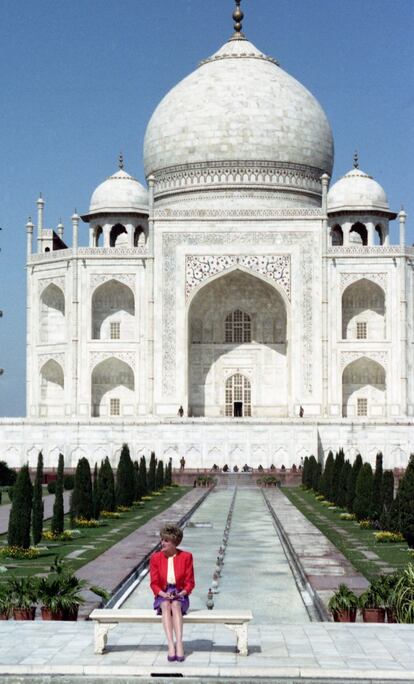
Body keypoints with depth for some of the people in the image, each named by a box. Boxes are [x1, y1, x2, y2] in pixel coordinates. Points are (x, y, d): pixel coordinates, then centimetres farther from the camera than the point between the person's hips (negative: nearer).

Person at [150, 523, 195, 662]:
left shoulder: (186, 557, -1)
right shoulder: (156, 558, 2)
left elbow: (190, 583, 0)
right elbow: (154, 583, 1)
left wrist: (181, 593, -18)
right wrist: (164, 594, -18)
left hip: (180, 595, -1)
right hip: (162, 596, 1)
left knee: (175, 605, -35)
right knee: (166, 606, -34)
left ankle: (179, 644, -46)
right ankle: (171, 645, -45)